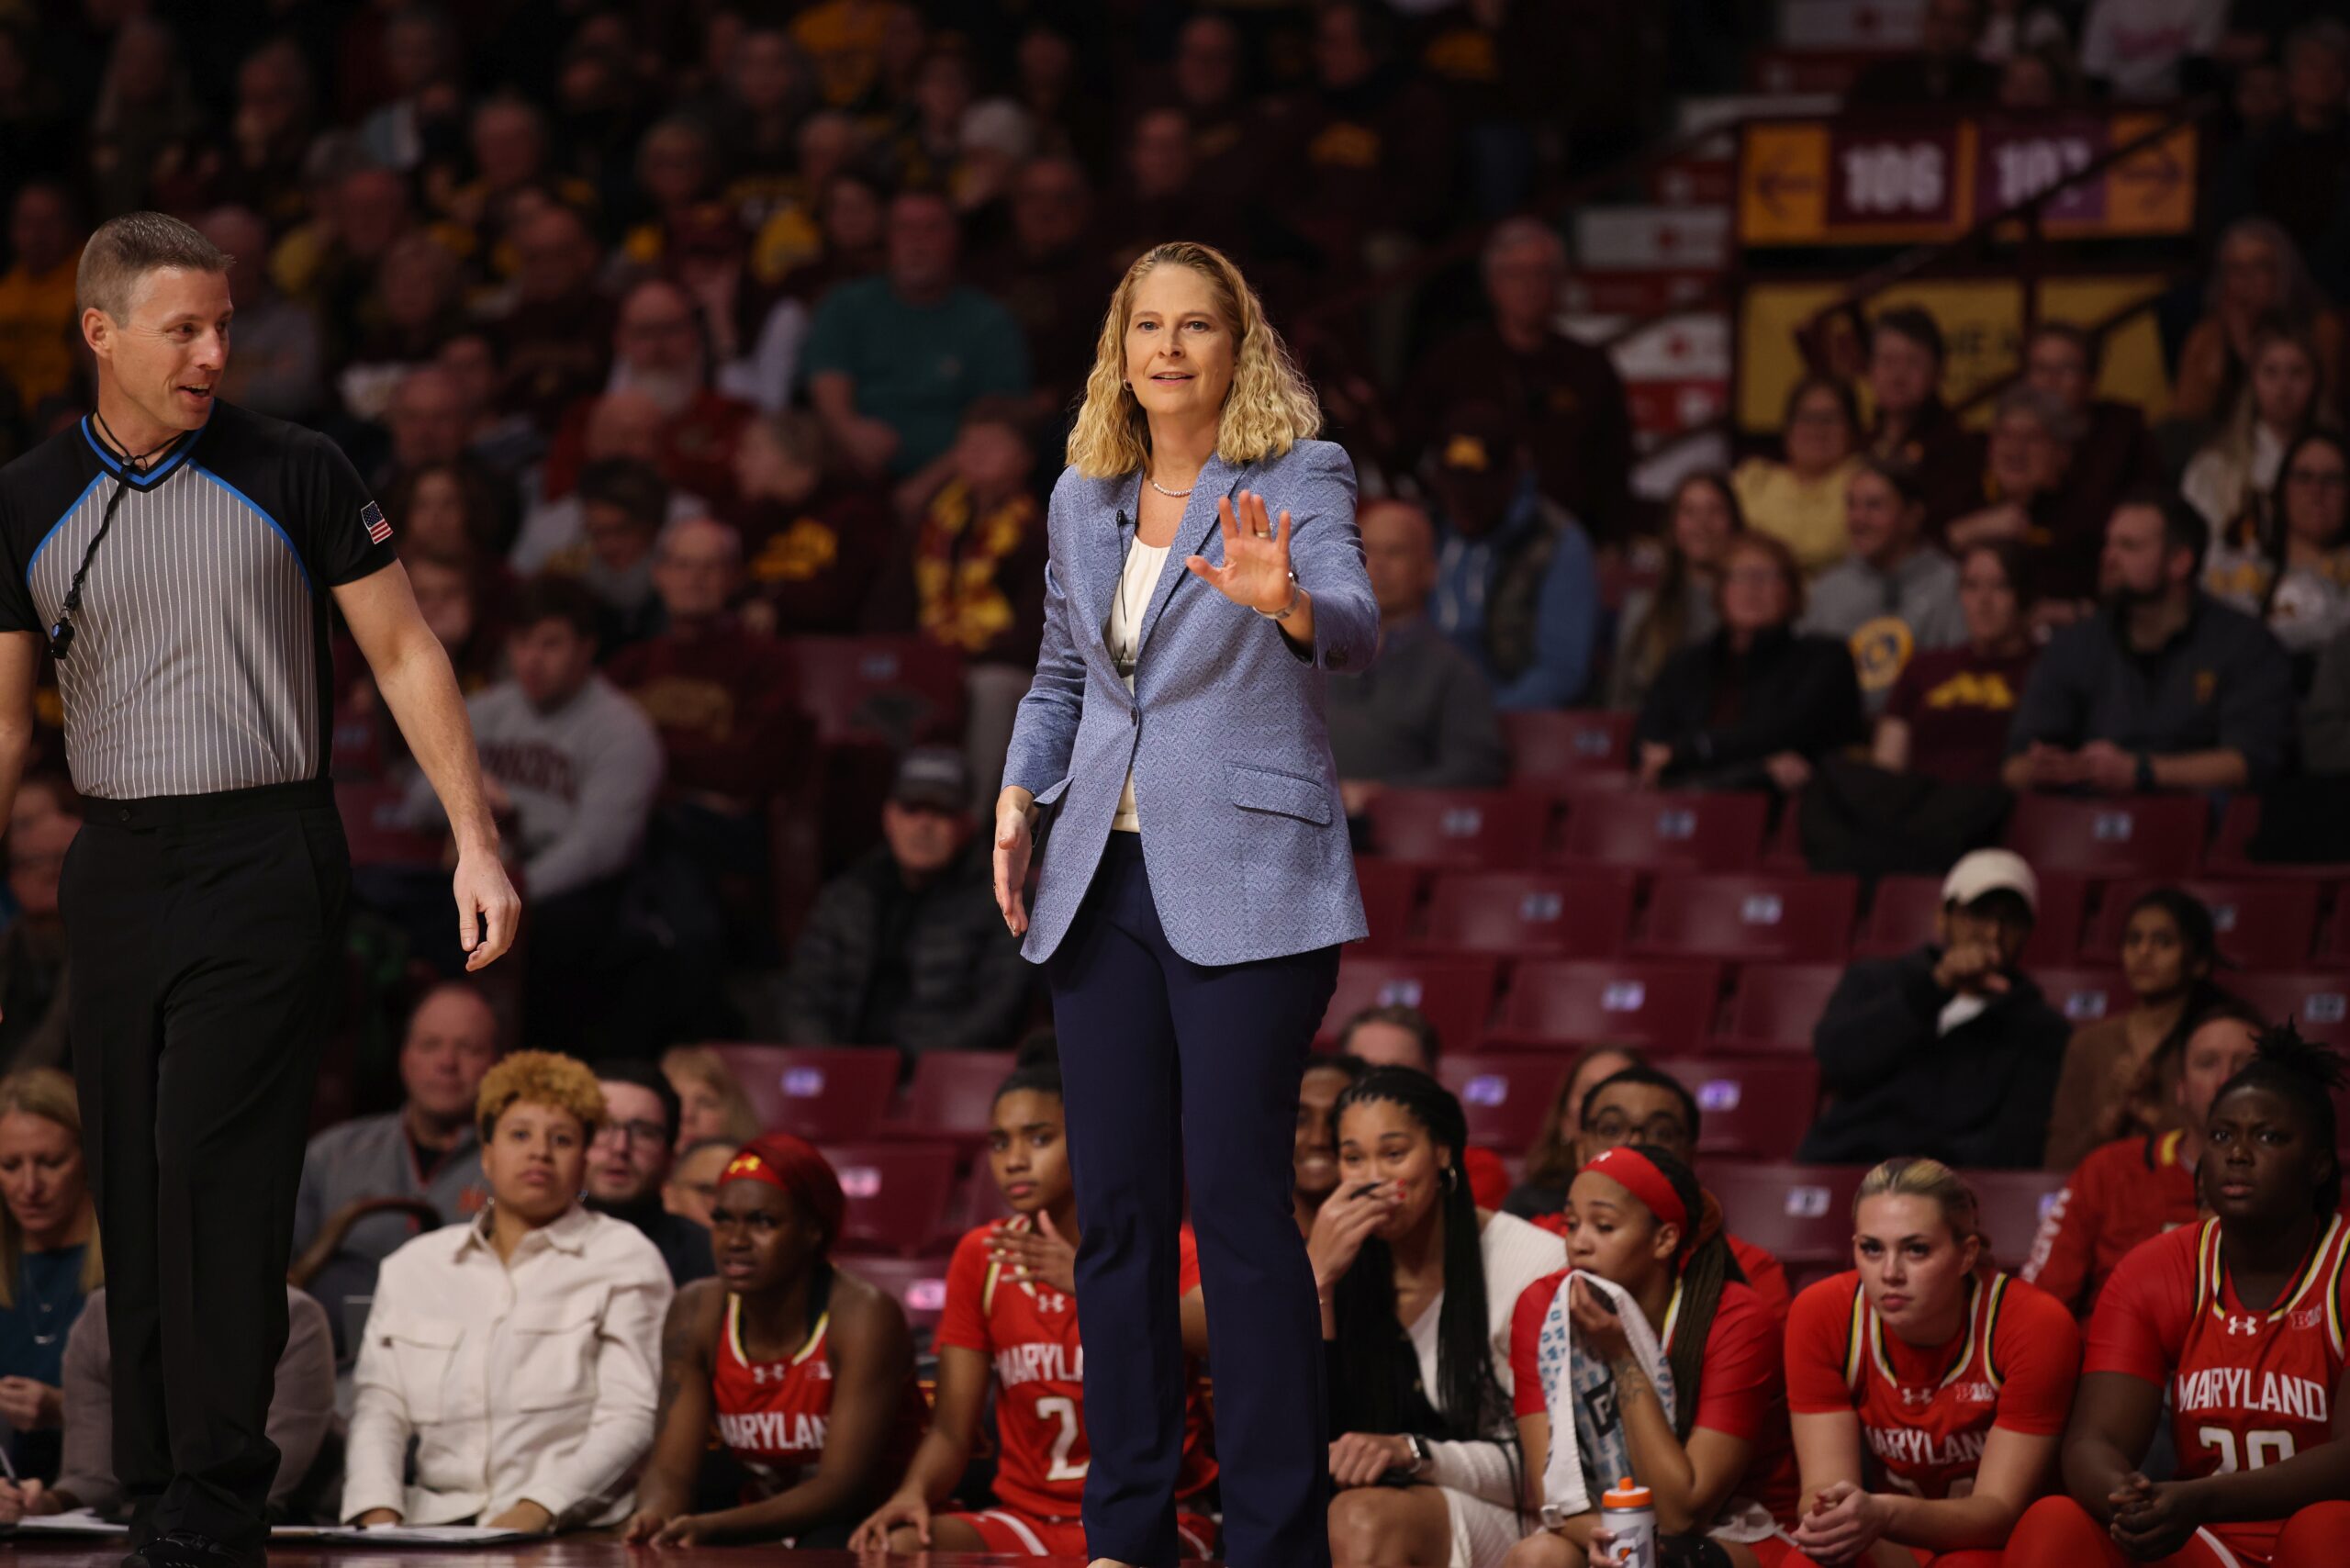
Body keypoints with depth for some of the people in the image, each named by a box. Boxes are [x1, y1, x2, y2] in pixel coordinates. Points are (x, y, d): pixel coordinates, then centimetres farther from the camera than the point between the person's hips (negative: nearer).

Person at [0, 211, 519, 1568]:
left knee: (216, 1166, -14)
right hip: (118, 873, 4)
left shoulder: (298, 474, 0)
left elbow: (404, 652, 4)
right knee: (134, 1187, 4)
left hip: (268, 857, -4)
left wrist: (476, 841, -2)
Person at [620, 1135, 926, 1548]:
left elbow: (843, 1486, -23)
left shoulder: (864, 1318, -17)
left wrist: (713, 1528, -36)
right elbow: (670, 1467, -5)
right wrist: (651, 1515, -31)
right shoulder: (697, 1312, -2)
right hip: (765, 1528, 4)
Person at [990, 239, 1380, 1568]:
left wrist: (1286, 601, -45)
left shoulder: (1300, 477, -5)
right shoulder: (1084, 498, 12)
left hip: (1245, 884, -6)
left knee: (1240, 1201, -10)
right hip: (1105, 880, 6)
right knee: (1116, 1210, 6)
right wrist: (1018, 800, 9)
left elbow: (1354, 625, -23)